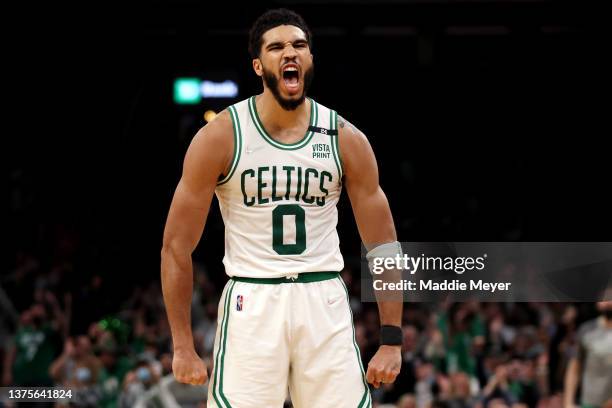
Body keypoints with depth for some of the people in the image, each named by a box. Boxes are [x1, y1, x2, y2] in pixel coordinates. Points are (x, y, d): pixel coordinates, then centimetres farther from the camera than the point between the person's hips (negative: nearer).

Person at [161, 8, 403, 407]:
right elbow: (177, 246, 0)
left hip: (324, 301, 2)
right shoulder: (220, 137, -4)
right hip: (252, 301, -2)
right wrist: (183, 347, -3)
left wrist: (392, 341, 0)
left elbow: (383, 245, 6)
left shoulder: (346, 140, 2)